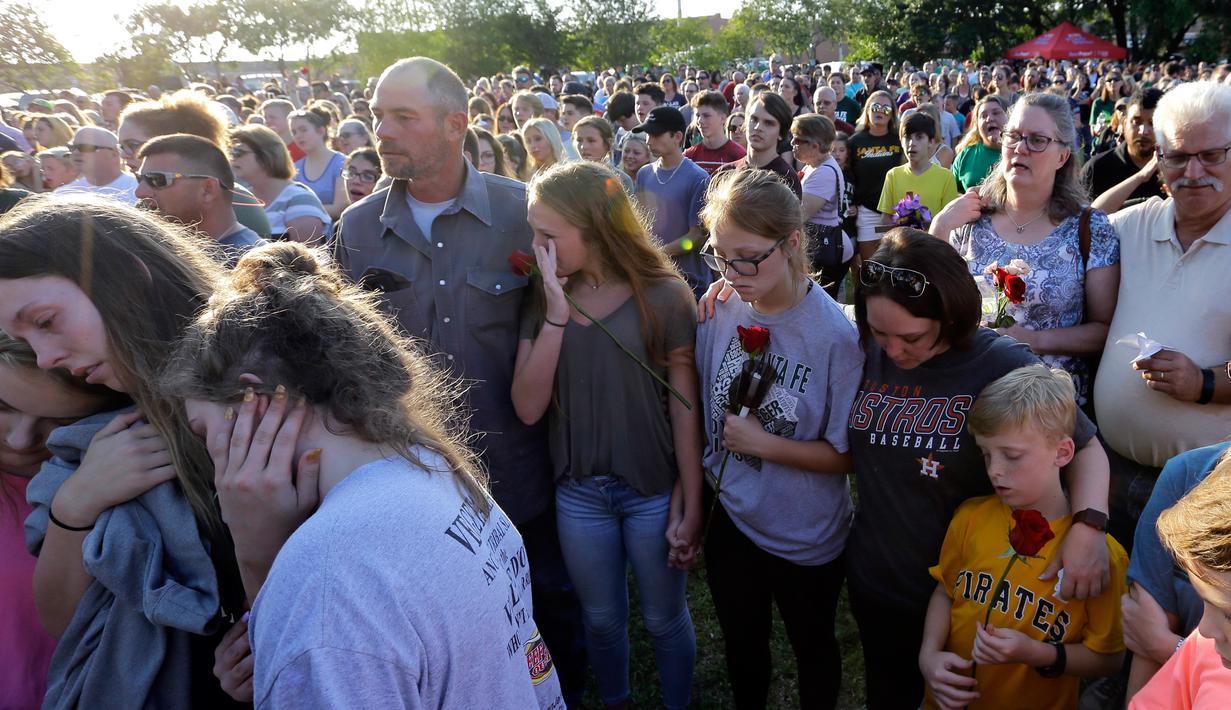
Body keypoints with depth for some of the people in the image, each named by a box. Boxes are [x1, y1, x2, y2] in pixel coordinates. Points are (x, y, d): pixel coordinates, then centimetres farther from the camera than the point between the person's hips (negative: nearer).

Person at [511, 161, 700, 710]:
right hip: (578, 493, 3)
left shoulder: (663, 295, -14)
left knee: (664, 620, 16)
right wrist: (556, 314, -21)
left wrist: (690, 505, -8)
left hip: (655, 492, -3)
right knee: (601, 620, 22)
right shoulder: (541, 299, -4)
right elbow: (528, 408, -13)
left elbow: (685, 407, -9)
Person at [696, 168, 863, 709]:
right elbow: (701, 413, 0)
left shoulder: (835, 335, -23)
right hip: (731, 520, 4)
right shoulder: (719, 312, -11)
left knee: (812, 649, 24)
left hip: (806, 539, -3)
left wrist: (763, 442, -24)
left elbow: (848, 456, -17)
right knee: (741, 646, 26)